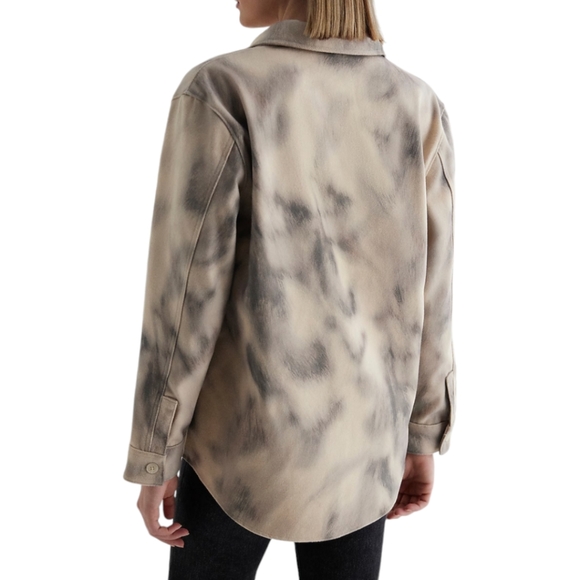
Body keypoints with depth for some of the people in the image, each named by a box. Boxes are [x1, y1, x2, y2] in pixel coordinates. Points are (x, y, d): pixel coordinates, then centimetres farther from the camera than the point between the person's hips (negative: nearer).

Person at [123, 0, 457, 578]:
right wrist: (422, 439, 10)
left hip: (244, 434, -3)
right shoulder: (418, 106, -3)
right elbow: (427, 296, -2)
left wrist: (153, 460, -5)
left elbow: (186, 294, -16)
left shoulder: (220, 90, -16)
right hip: (359, 433, 4)